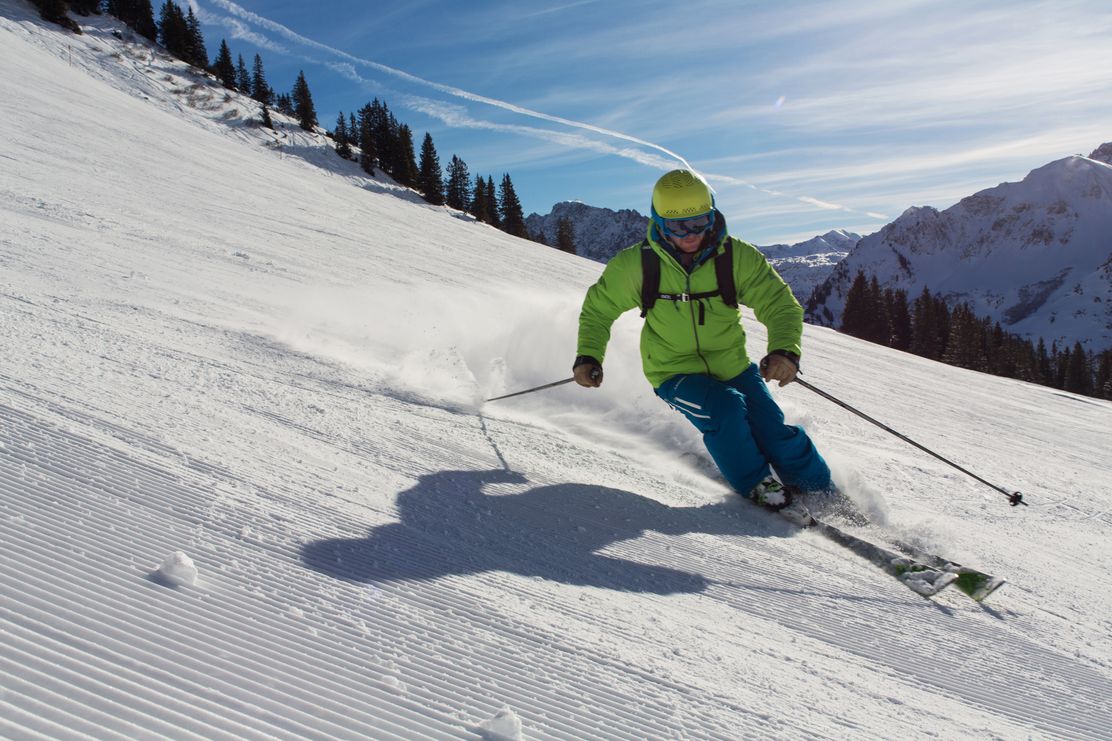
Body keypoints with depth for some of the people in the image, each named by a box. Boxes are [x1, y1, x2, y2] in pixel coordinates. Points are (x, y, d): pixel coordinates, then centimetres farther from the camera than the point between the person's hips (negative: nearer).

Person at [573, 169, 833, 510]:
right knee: (725, 409, -29)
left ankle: (821, 492, 23)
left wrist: (785, 350, -34)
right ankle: (755, 484, -1)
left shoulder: (738, 257, -14)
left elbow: (781, 305, -13)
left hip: (731, 365, 2)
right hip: (674, 373, -2)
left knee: (775, 433, -7)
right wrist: (588, 355, -9)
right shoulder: (636, 264, -13)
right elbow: (599, 307, 3)